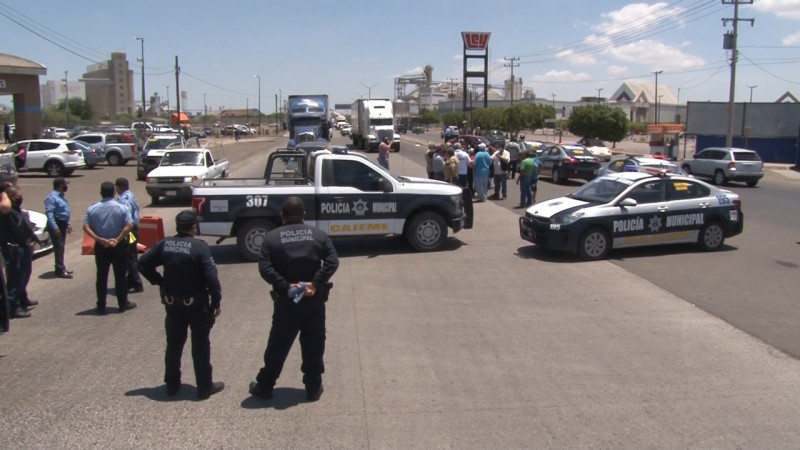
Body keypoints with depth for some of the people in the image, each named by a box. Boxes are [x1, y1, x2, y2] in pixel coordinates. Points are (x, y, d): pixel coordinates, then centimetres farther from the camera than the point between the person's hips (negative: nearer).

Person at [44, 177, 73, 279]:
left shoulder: (61, 196, 15)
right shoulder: (52, 197, -17)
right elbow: (49, 213, -23)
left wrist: (68, 224, 22)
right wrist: (54, 228, -28)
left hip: (63, 224, 10)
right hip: (56, 225, -10)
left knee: (61, 247, 15)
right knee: (59, 247, -10)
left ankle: (61, 268, 23)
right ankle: (60, 271, -9)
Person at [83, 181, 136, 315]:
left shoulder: (92, 209, -2)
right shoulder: (121, 208, -8)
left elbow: (86, 227, -8)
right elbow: (129, 225, -16)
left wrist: (99, 239, -12)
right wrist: (118, 239, -14)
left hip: (101, 246, 2)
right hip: (118, 246, -2)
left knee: (101, 276, 8)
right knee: (120, 276, 7)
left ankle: (101, 306, 12)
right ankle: (123, 304, 15)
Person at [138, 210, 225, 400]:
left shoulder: (164, 244, -1)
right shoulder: (200, 247, -17)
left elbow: (143, 264, 5)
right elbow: (211, 277, -20)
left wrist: (159, 281, 10)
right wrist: (216, 302, -11)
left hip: (172, 303, 5)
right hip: (197, 304, -5)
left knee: (173, 344, 17)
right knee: (200, 345, 6)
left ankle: (172, 384, 26)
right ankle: (205, 386, 13)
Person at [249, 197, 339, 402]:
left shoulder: (272, 237, -1)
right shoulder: (318, 235, 2)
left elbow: (264, 267, -12)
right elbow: (332, 262, -10)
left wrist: (285, 286, -15)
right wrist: (315, 283, -15)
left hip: (286, 301, 0)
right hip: (314, 300, 1)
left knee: (278, 345, 11)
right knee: (314, 345, 11)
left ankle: (264, 386, 23)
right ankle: (313, 388, 18)